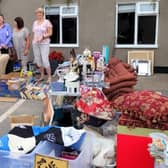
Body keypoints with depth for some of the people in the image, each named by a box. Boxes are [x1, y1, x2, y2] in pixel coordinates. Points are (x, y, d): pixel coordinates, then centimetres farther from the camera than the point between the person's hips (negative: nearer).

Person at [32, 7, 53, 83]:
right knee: (38, 60, 6)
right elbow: (34, 33, 19)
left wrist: (42, 37, -19)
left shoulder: (47, 22, -2)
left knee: (45, 60, -12)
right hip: (35, 44, 6)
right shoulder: (35, 23, 14)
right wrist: (33, 41, 10)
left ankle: (49, 77, -2)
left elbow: (50, 33, -7)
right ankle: (42, 76, 18)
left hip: (44, 43, -5)